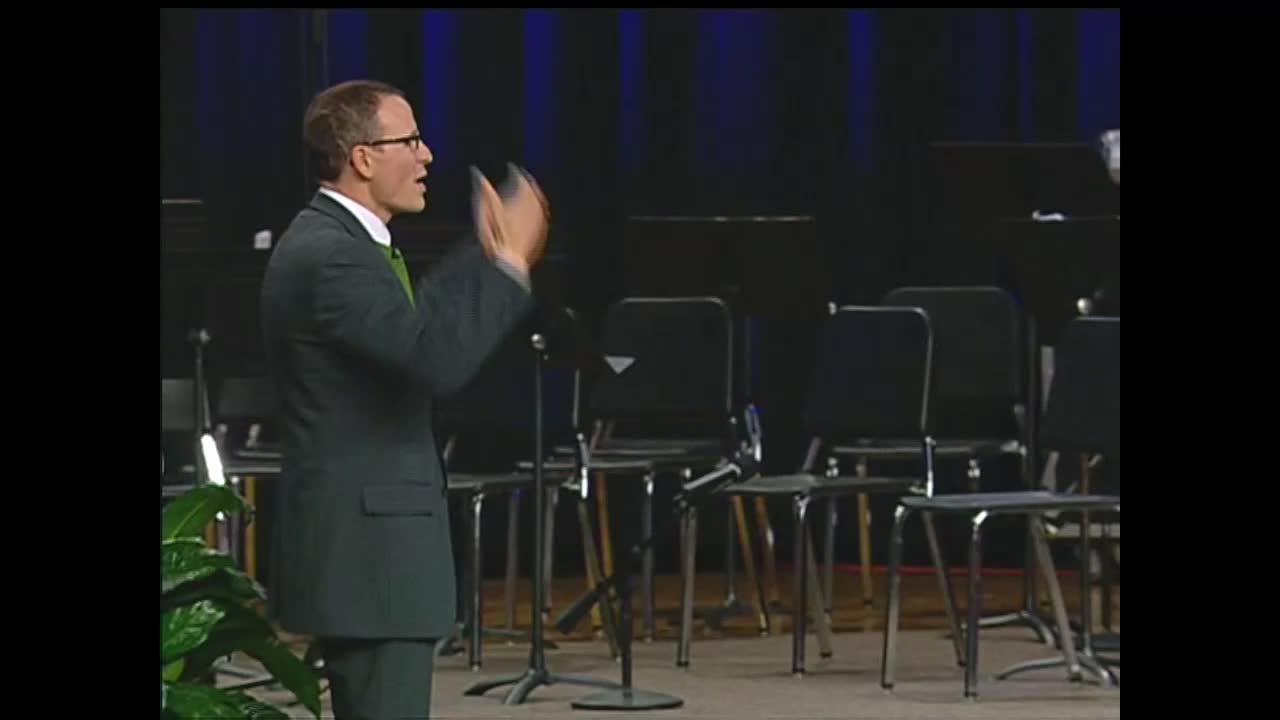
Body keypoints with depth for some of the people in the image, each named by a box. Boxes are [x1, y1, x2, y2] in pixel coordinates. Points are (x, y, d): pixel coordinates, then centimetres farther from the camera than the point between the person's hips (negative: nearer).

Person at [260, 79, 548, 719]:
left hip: (364, 543, 11)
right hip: (365, 549, -11)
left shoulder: (337, 242, 15)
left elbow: (416, 333, 22)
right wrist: (507, 264, -20)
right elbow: (436, 360, -28)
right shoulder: (331, 256, -19)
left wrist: (489, 257, 15)